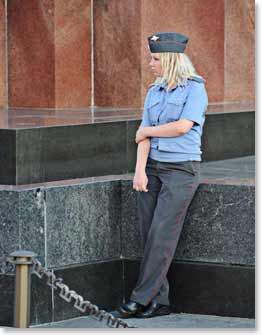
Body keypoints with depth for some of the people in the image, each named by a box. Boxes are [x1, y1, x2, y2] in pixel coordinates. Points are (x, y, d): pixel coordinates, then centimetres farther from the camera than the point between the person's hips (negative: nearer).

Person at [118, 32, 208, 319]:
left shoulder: (195, 88, -4)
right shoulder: (154, 92, 13)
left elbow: (182, 126, -17)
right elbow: (144, 136, 5)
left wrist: (147, 131, -4)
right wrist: (140, 171, -8)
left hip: (181, 169, -6)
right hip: (152, 167, 6)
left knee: (162, 234, -12)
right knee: (148, 234, 0)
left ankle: (141, 299, -10)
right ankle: (159, 302, 4)